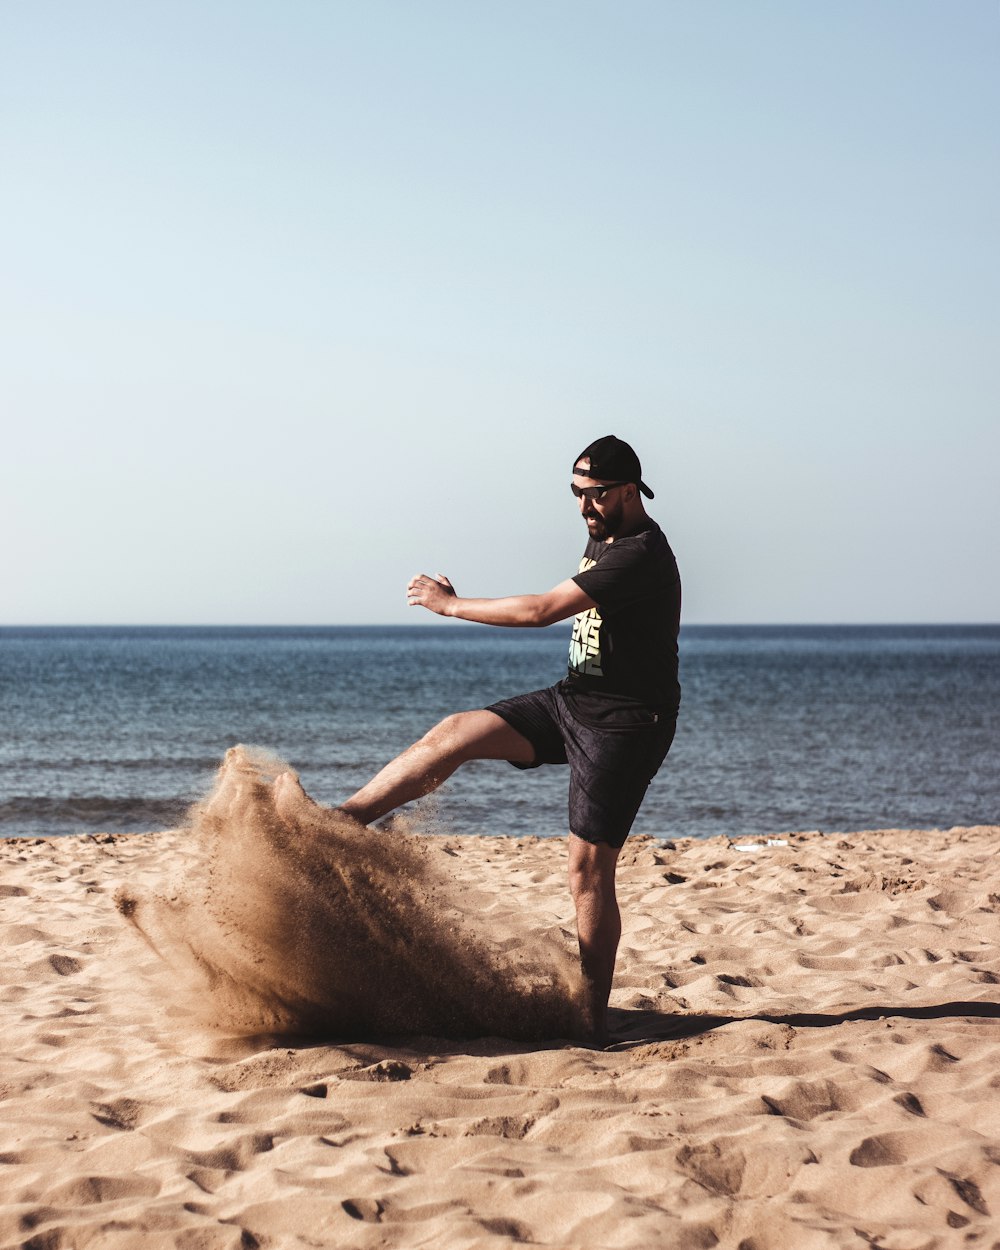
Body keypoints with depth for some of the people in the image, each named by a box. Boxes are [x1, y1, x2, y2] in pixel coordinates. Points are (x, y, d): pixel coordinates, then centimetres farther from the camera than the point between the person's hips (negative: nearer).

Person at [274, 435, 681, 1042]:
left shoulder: (642, 555, -22)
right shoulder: (603, 537, 9)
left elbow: (540, 610, -25)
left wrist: (450, 604, -15)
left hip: (623, 725, -9)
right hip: (573, 698, 9)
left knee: (589, 870, -8)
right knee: (454, 734, -3)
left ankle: (593, 1015, 0)